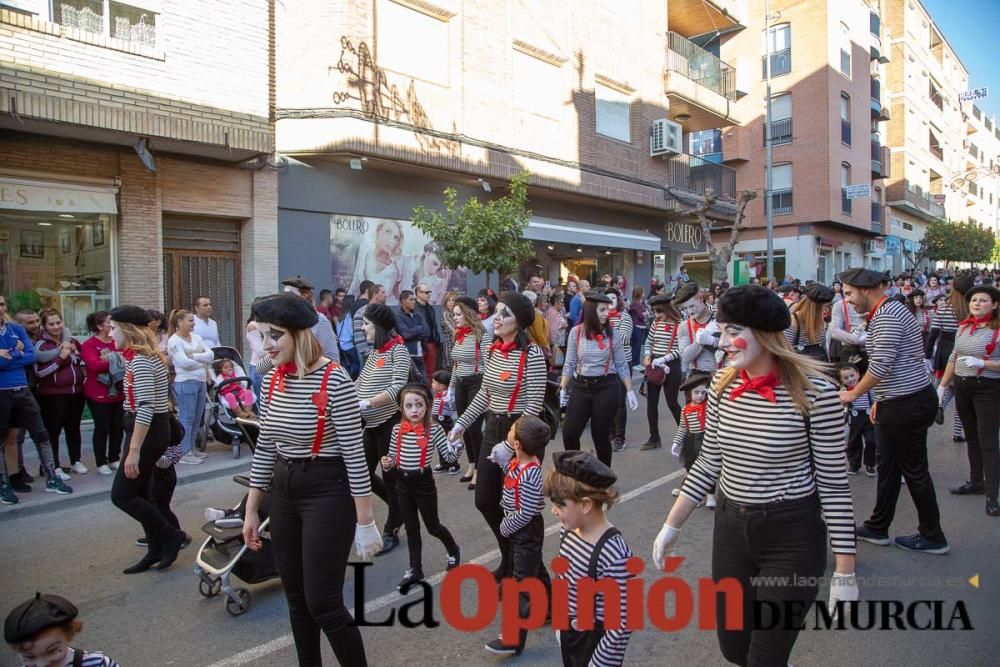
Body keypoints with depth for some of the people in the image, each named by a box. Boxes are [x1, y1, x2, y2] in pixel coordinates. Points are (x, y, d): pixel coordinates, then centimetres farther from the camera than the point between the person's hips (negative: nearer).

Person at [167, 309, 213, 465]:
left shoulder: (196, 337, 13)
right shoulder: (174, 340, -7)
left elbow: (211, 354, 3)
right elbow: (184, 362, -18)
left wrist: (194, 356, -12)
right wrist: (203, 362, -5)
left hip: (201, 381, 7)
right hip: (185, 383, -7)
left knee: (197, 418, 11)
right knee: (187, 418, -2)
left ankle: (191, 448, 22)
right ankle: (184, 453, 5)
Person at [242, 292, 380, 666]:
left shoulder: (334, 381, -19)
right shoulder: (272, 381, 3)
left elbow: (354, 454, -17)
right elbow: (264, 448, 12)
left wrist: (365, 521, -15)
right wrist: (251, 509, 14)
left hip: (328, 493, -7)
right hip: (284, 493, 7)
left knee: (323, 603, -2)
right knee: (296, 600, 16)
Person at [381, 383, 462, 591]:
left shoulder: (434, 429, -13)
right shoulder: (397, 429, -3)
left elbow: (449, 456, -11)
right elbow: (393, 457, 8)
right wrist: (387, 464, -13)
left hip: (424, 482, -3)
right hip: (402, 483, 4)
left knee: (432, 526, 11)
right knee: (411, 527, 14)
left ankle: (453, 551, 39)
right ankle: (415, 569, 27)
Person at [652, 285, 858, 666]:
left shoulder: (814, 391, -19)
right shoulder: (724, 385, -3)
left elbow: (833, 482, -13)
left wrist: (845, 571, -10)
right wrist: (671, 525, 8)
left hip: (792, 538, -5)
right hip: (731, 529, 5)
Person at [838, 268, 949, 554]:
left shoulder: (887, 315, -19)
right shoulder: (883, 313, 13)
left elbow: (881, 365, -24)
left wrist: (853, 393, -11)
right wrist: (881, 399, 20)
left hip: (909, 404, -10)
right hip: (897, 403, 10)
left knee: (914, 471, 3)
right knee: (887, 466, 15)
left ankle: (932, 537, 19)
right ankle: (877, 528, 26)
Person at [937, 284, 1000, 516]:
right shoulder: (963, 327, 8)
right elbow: (953, 359, 15)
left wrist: (981, 363, -25)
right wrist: (942, 386, 15)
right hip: (962, 386, 6)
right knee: (971, 438, 16)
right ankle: (976, 482, 29)